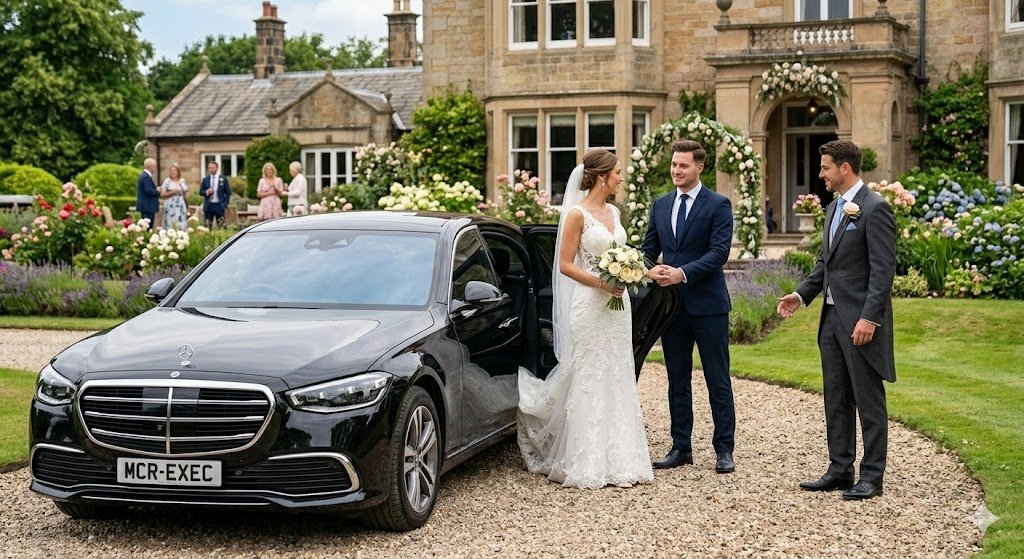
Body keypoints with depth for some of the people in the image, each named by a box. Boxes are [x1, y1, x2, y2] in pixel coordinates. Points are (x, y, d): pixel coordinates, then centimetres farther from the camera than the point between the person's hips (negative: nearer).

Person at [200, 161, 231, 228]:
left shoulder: (223, 179, 4)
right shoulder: (205, 179, 9)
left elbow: (228, 193, 5)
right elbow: (200, 191, 10)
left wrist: (225, 204, -4)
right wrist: (207, 192, -12)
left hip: (219, 205, -2)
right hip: (208, 206, 2)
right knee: (208, 226, 0)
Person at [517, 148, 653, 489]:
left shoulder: (613, 212, 13)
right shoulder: (578, 214, -9)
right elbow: (565, 264, -10)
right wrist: (601, 282, -20)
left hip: (617, 305, 7)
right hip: (589, 307, -7)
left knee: (617, 381, 8)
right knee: (589, 382, -3)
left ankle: (617, 459, 16)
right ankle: (587, 465, 4)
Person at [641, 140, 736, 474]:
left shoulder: (718, 205, -4)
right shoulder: (660, 206, 12)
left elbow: (719, 252, -13)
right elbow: (649, 249, 12)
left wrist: (683, 273, -22)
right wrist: (649, 270, -10)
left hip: (707, 304, -5)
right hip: (671, 304, 5)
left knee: (718, 381, 1)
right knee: (677, 380, 10)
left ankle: (724, 450, 8)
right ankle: (681, 448, 17)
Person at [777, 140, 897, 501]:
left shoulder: (875, 208, -13)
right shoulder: (834, 208, 15)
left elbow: (883, 269, -17)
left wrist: (869, 318, -22)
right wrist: (801, 295, 8)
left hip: (861, 320, -9)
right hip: (832, 317, 9)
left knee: (869, 401, 0)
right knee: (836, 400, 13)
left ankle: (871, 477, 7)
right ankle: (839, 470, 21)